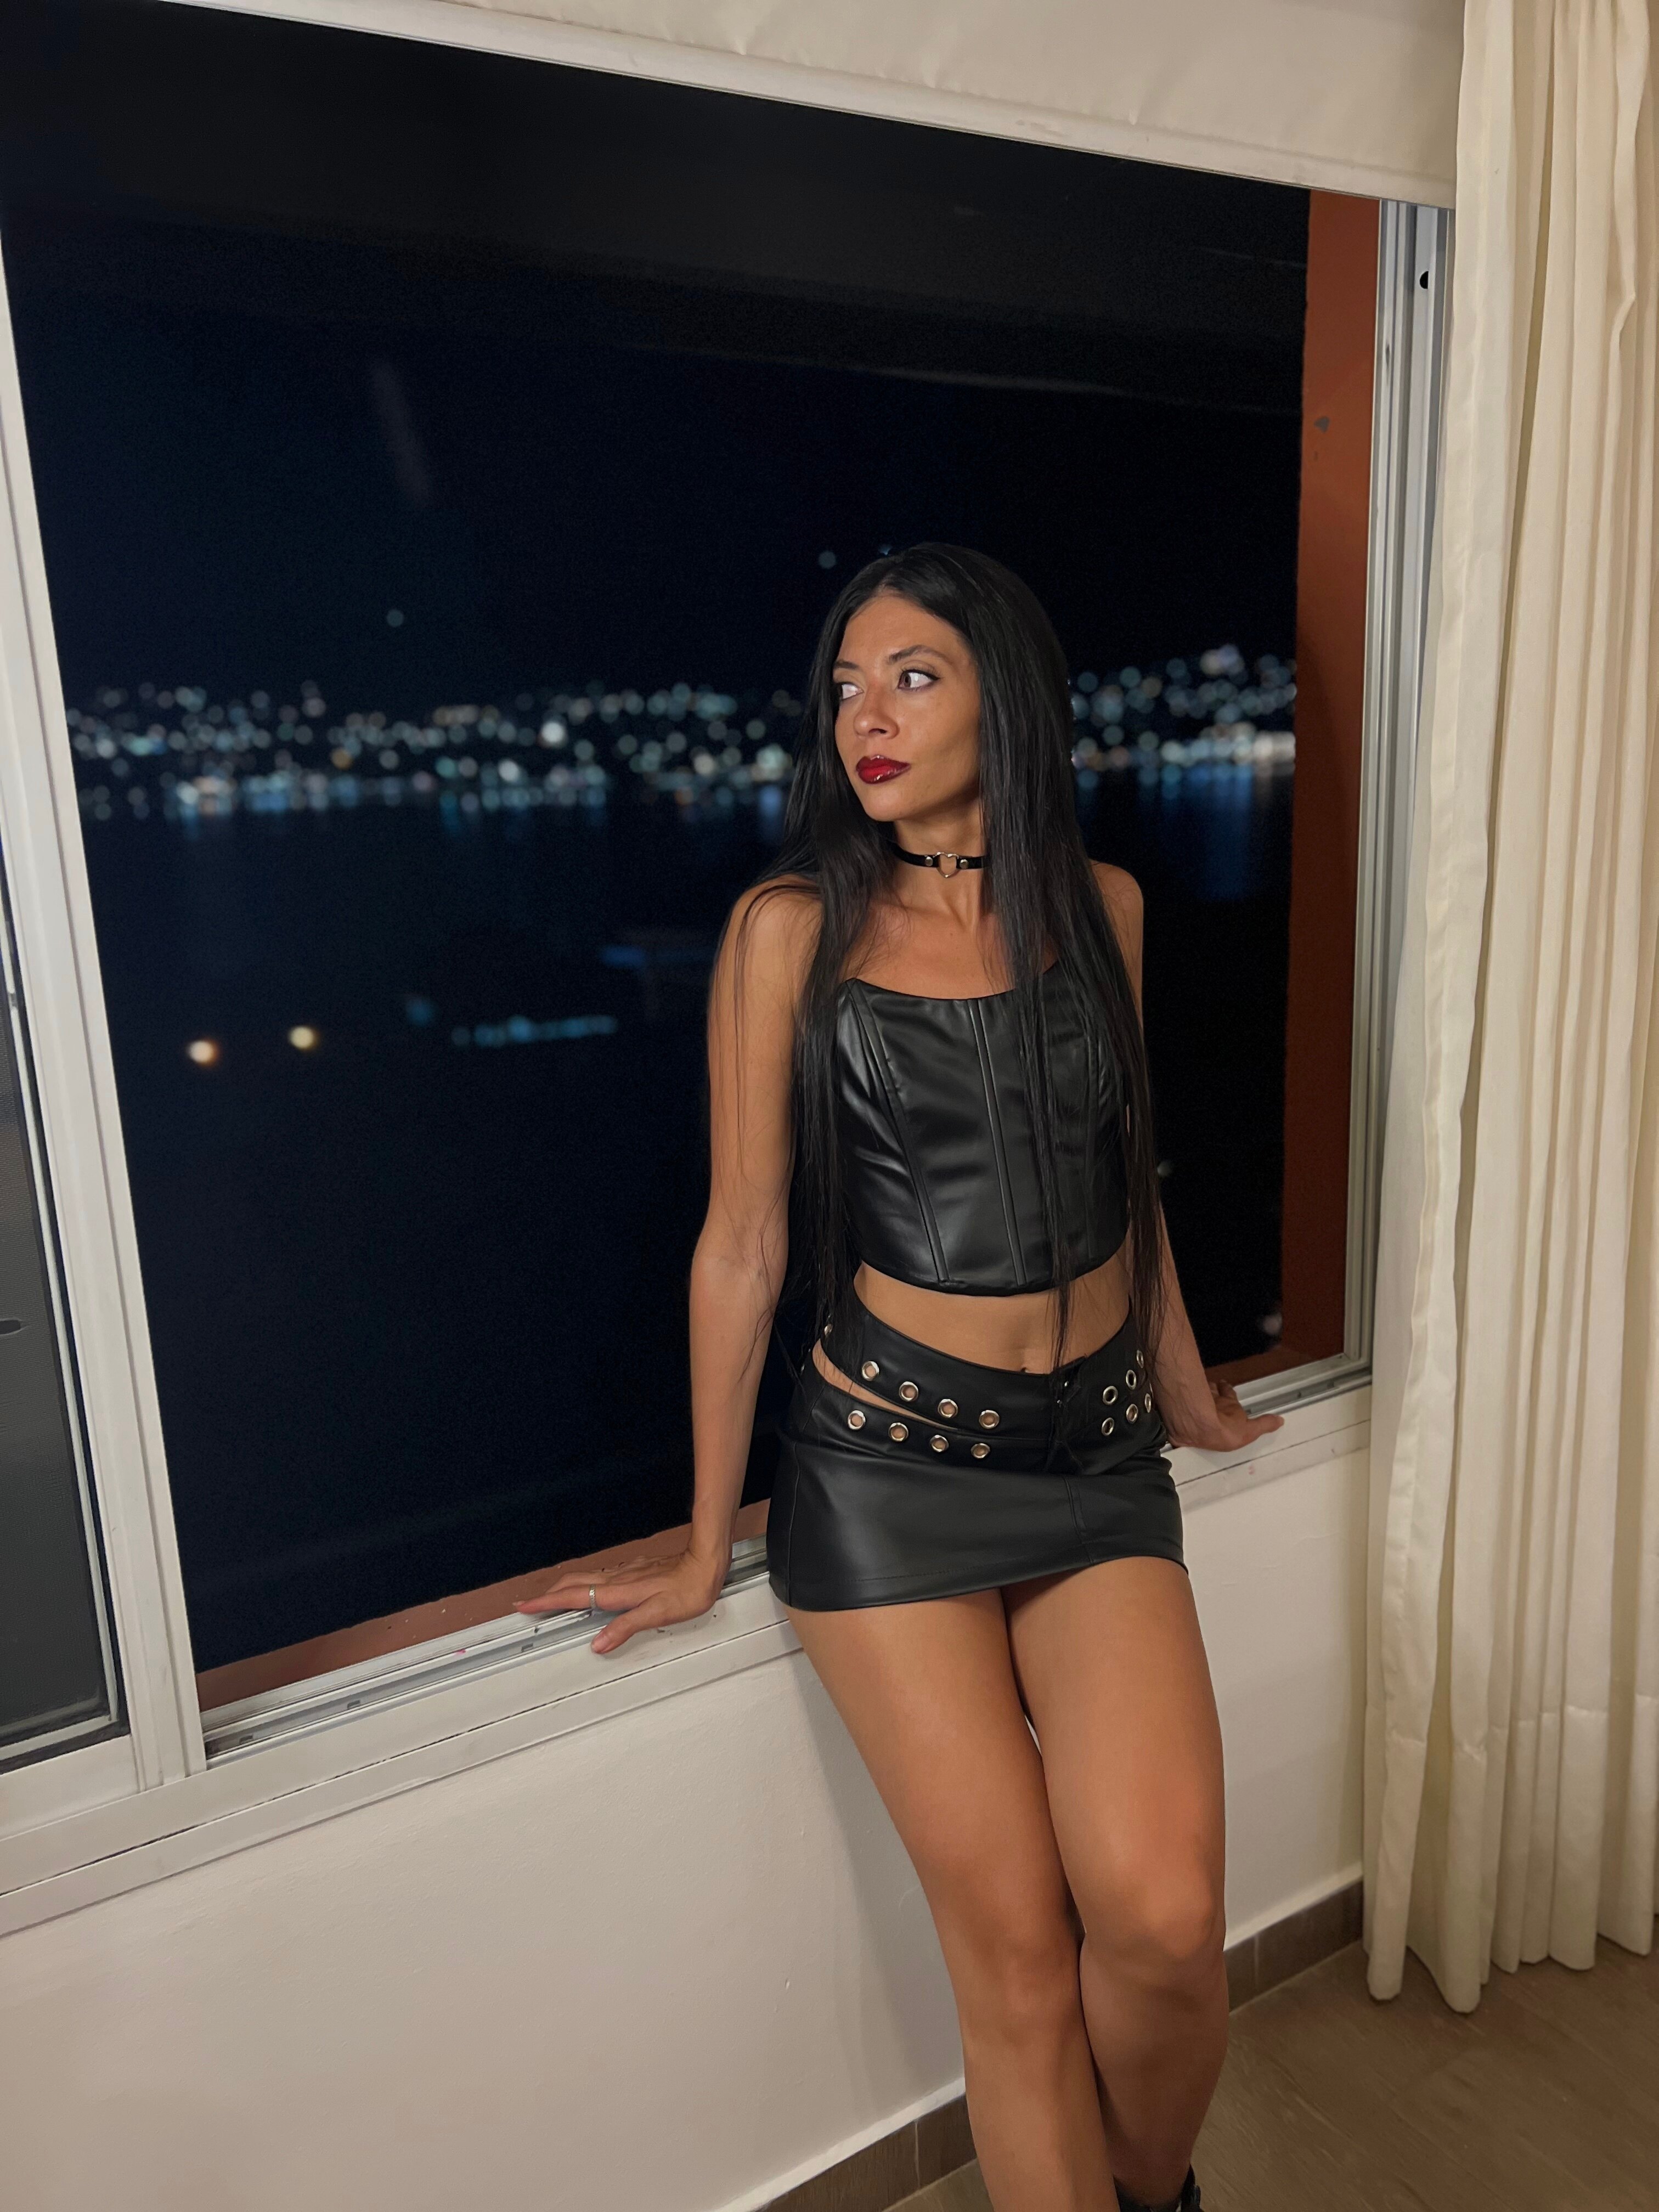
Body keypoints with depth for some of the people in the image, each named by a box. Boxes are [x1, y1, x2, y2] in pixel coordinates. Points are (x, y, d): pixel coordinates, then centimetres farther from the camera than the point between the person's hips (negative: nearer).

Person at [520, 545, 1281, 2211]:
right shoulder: (792, 926, -4)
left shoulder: (1100, 904, 6)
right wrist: (707, 1544, 4)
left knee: (1160, 1916, -11)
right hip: (888, 1466, -2)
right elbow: (742, 1243, -1)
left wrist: (1186, 1389, 28)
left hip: (1098, 1453, 3)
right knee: (1015, 1947, 0)